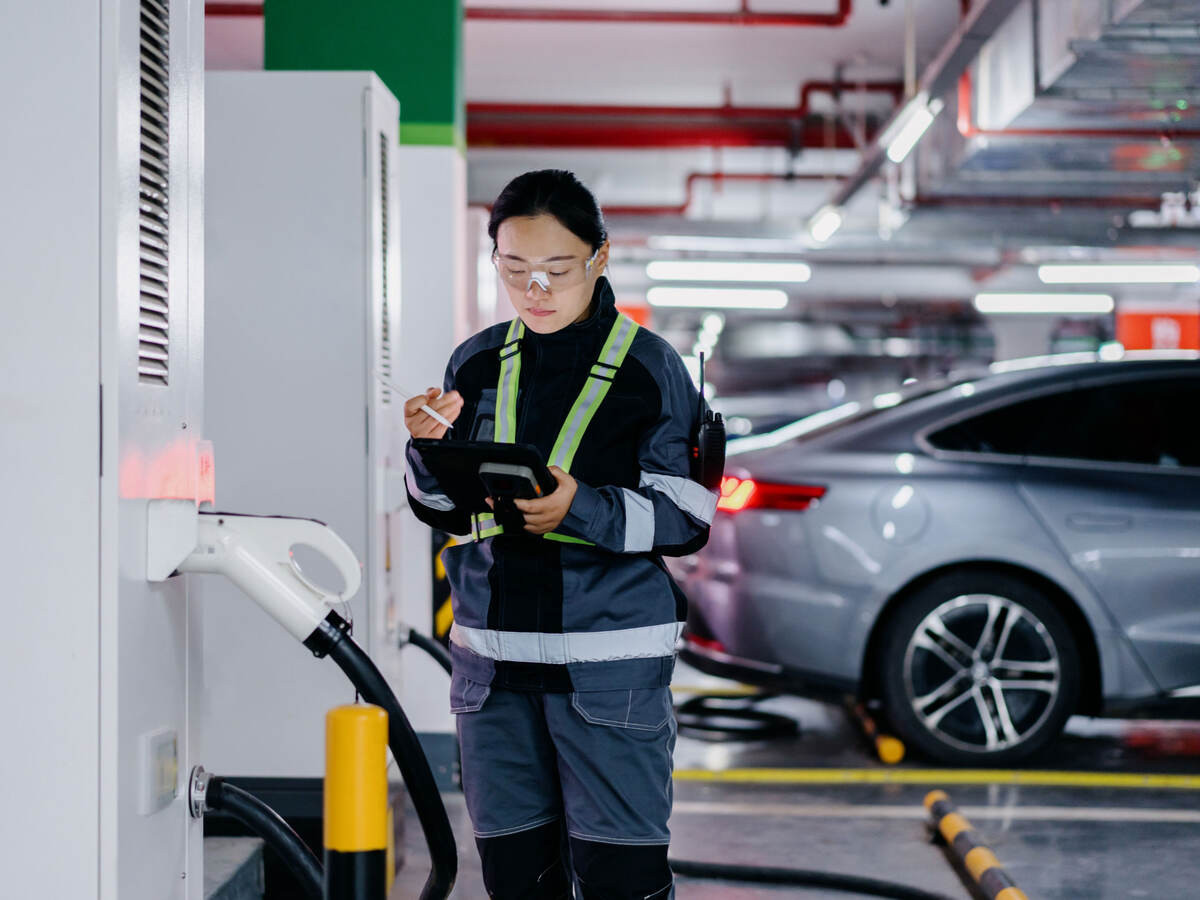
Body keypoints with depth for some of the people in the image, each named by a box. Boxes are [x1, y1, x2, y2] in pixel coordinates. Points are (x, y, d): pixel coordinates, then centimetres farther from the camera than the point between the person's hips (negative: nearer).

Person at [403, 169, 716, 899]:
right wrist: (433, 450, -6)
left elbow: (687, 521, -6)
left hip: (609, 665, -4)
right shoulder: (477, 364, 9)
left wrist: (583, 509, -21)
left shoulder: (649, 368, -3)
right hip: (493, 660, 4)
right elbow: (447, 512, 15)